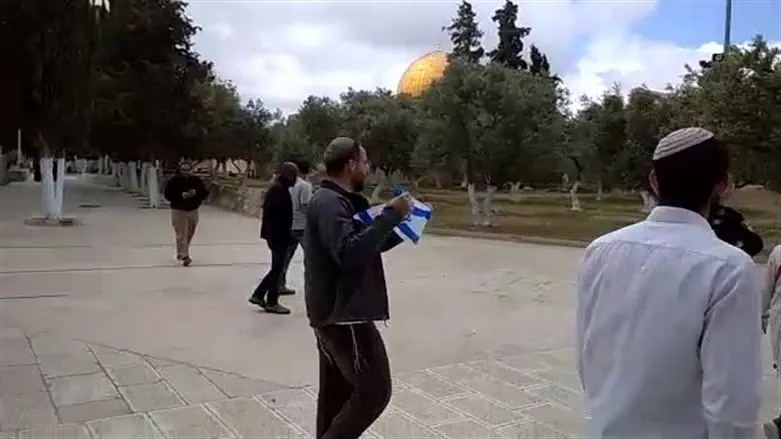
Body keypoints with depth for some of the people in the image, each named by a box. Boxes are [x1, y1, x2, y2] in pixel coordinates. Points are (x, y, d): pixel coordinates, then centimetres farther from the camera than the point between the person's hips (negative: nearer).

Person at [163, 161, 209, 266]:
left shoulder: (197, 180, 1)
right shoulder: (174, 181, -8)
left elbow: (205, 194, 2)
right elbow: (167, 194, -11)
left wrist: (196, 193, -19)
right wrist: (181, 195, -24)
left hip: (193, 210, 4)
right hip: (178, 210, -4)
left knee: (189, 234, 14)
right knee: (181, 234, -10)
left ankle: (181, 253, 34)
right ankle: (185, 256, -12)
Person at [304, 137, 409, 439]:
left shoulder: (338, 201, 17)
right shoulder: (329, 203, -17)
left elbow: (366, 244, 24)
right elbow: (350, 252, -32)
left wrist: (400, 228, 10)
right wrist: (390, 215, -27)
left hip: (336, 313, 11)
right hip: (344, 315, -11)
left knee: (336, 393, 16)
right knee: (374, 392, -4)